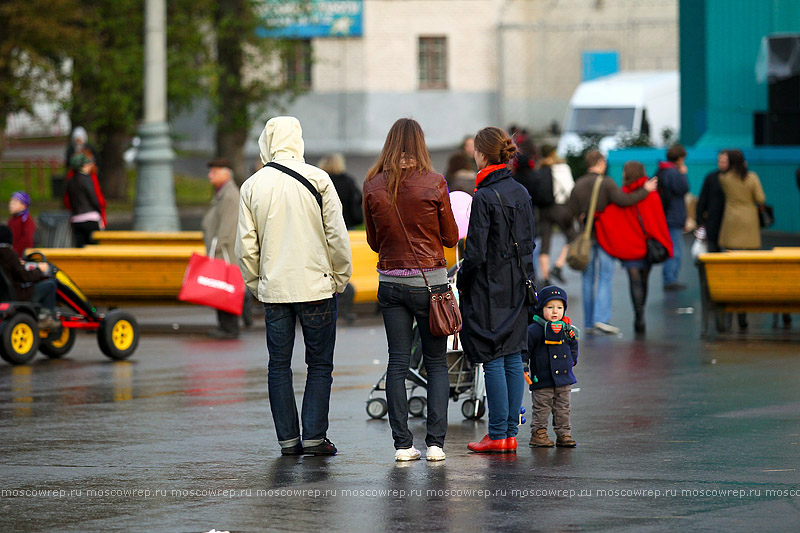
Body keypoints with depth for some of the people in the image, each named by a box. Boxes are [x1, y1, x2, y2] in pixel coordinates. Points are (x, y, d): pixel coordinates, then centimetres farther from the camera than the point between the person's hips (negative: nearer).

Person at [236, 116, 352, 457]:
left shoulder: (252, 186, 0)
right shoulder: (317, 179, -7)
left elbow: (245, 246, 3)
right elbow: (337, 236, -6)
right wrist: (340, 278, 6)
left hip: (273, 289, 2)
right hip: (316, 287, -2)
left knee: (279, 365, 9)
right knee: (319, 364, 4)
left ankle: (288, 439, 8)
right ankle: (315, 437, -1)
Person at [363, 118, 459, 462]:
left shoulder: (373, 186, -2)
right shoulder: (434, 183, -9)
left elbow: (374, 241, 8)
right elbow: (451, 238, 0)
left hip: (390, 280, 2)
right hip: (429, 280, -2)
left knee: (397, 363, 7)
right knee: (436, 363, 6)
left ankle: (402, 444, 3)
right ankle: (435, 443, 0)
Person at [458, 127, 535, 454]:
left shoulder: (484, 197, -16)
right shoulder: (521, 193, 7)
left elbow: (476, 252, -17)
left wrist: (461, 281, -2)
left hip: (489, 288, -8)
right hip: (517, 285, 8)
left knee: (493, 360, -3)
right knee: (513, 358, 10)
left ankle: (498, 435, -1)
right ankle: (511, 432, 13)